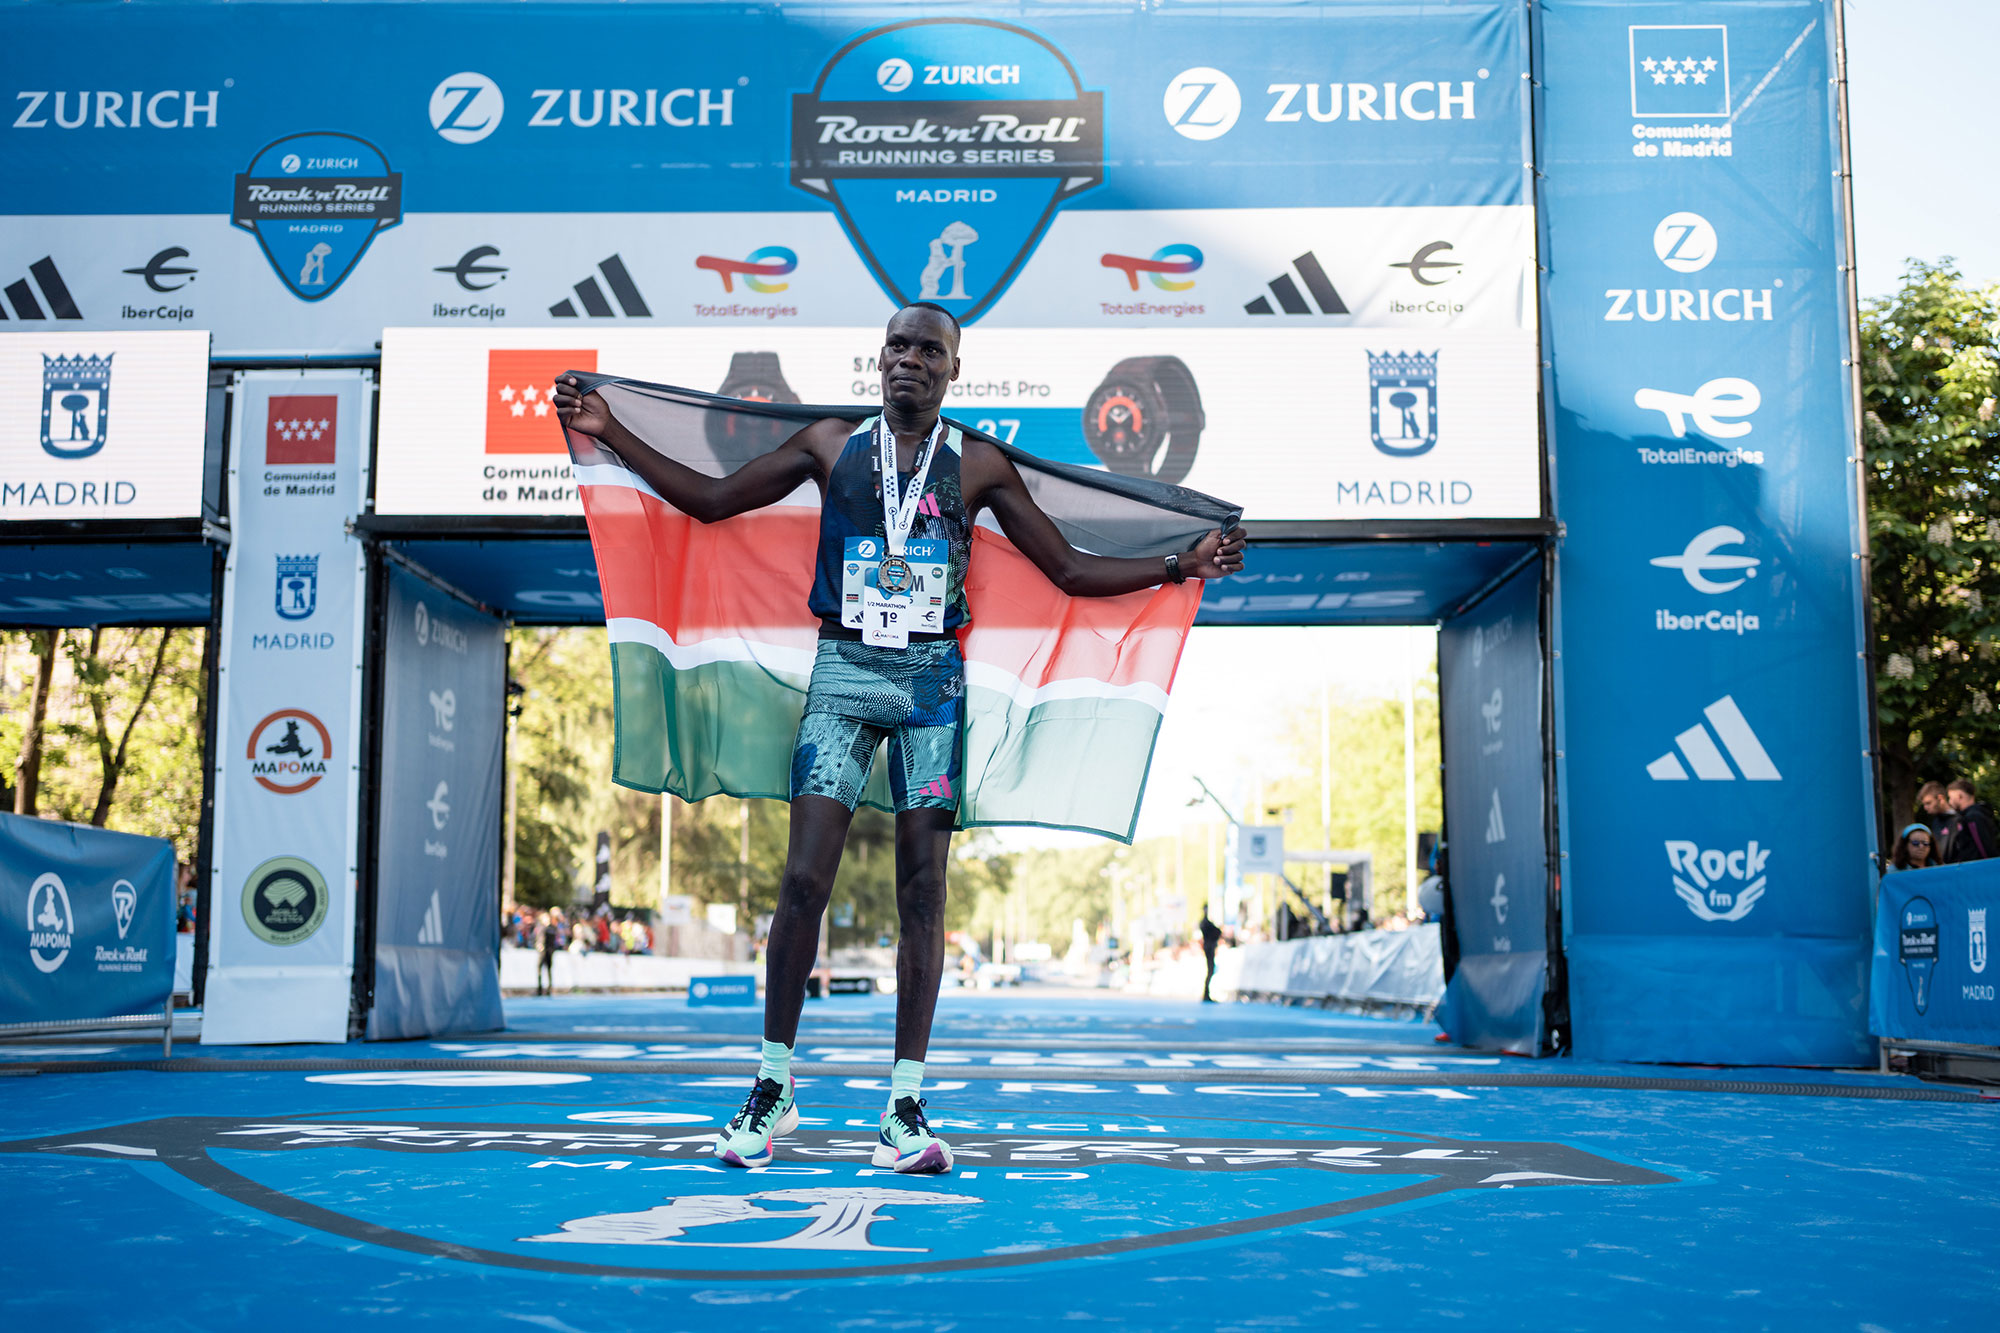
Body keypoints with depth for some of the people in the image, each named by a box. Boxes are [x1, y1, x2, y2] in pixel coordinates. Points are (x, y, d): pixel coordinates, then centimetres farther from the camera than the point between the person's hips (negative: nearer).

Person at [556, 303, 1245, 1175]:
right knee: (803, 879, -7)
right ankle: (774, 1087, 9)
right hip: (843, 670, 0)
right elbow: (710, 500, 14)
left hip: (931, 678, 0)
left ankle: (905, 1108, 4)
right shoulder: (831, 444, 11)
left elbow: (1069, 570, 10)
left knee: (922, 888, -2)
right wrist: (610, 433, 10)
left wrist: (1180, 567, 0)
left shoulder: (977, 466, 9)